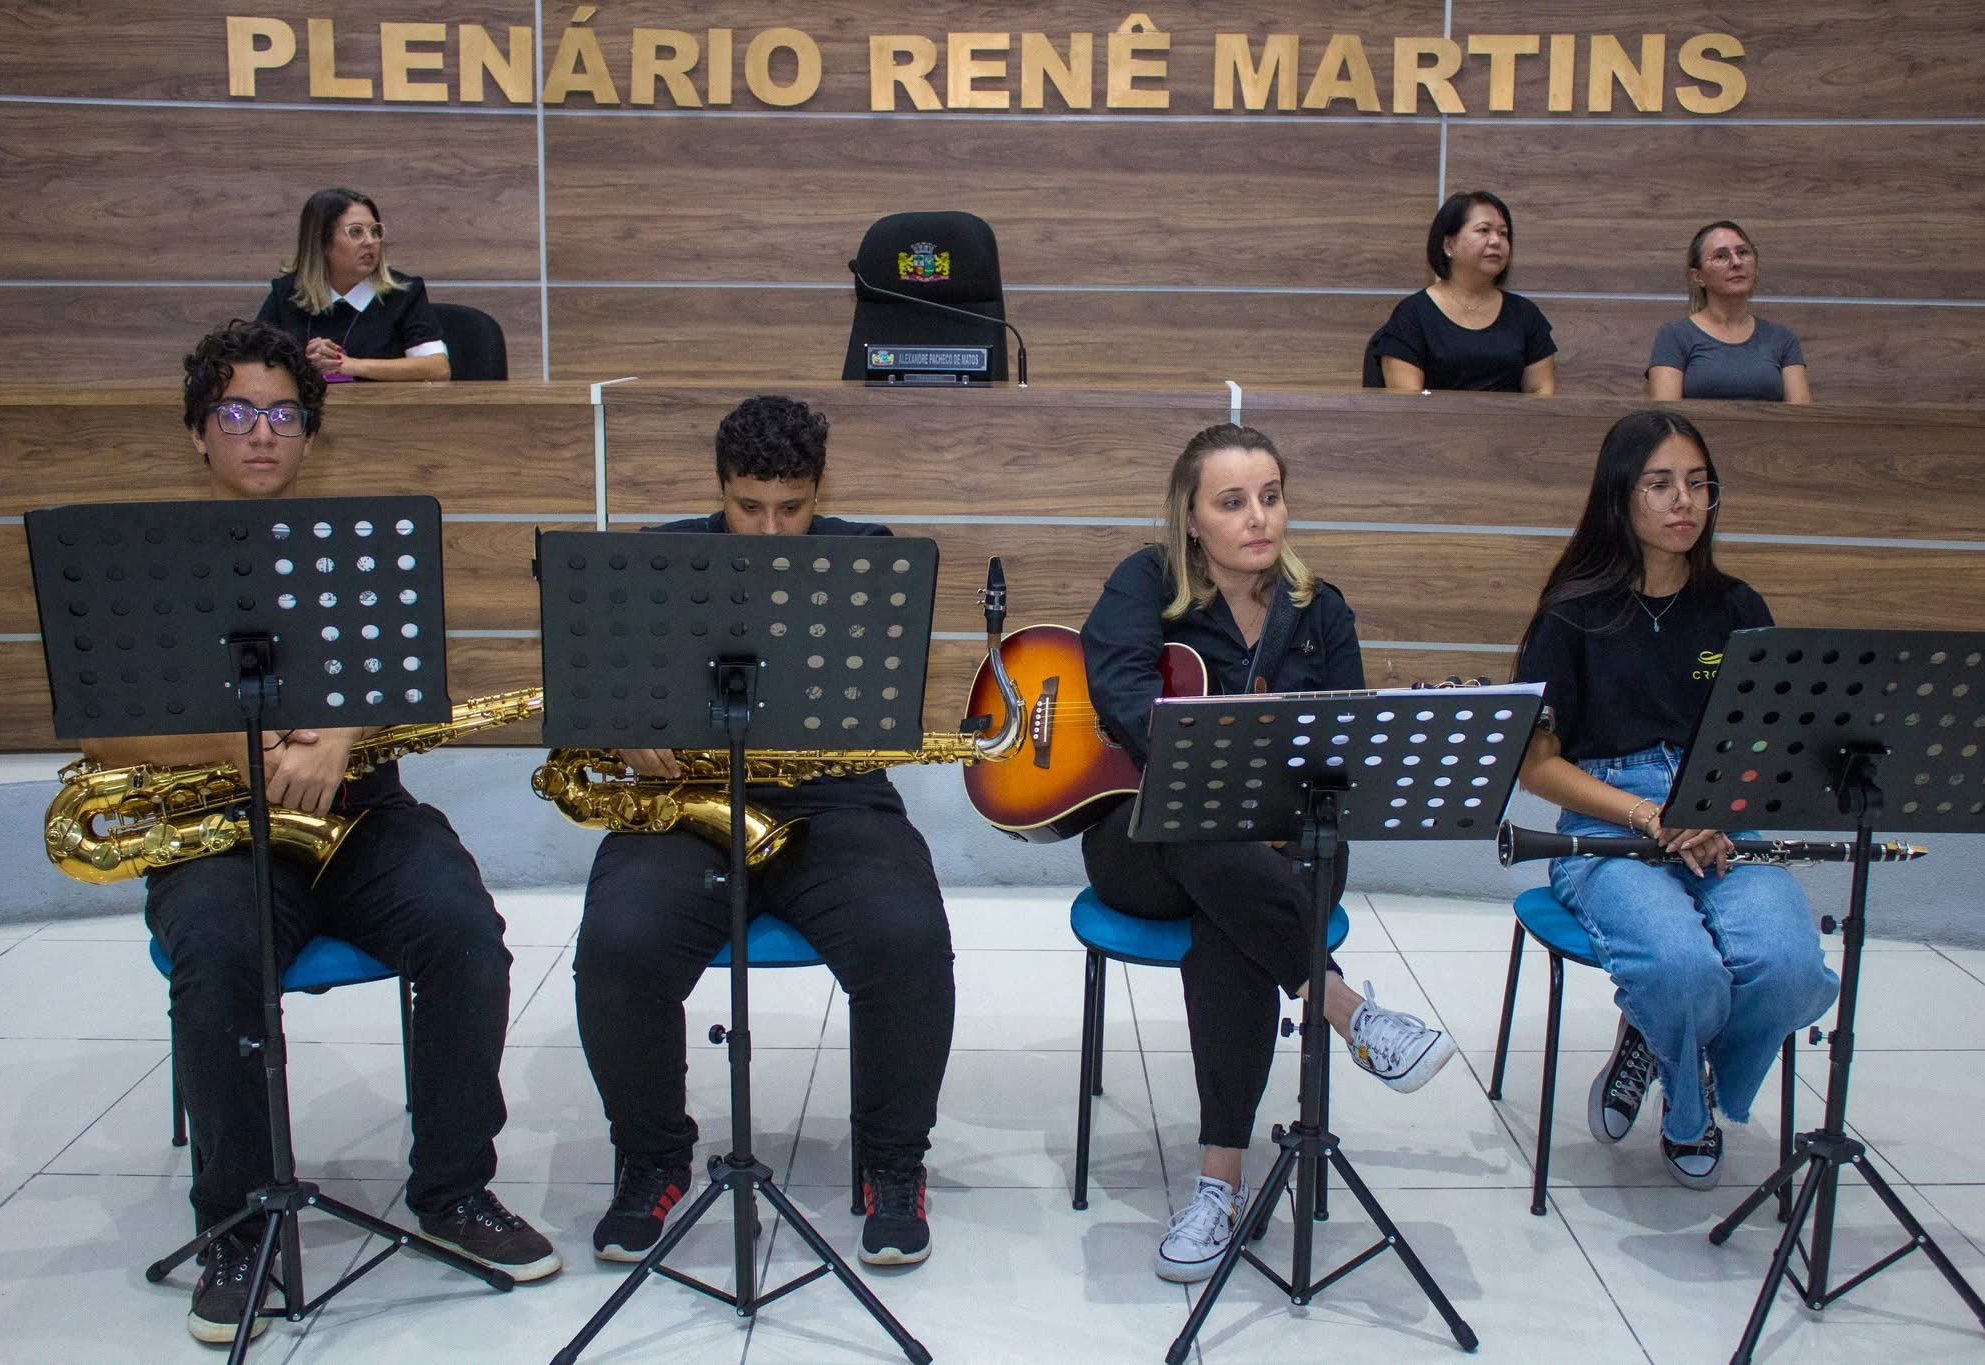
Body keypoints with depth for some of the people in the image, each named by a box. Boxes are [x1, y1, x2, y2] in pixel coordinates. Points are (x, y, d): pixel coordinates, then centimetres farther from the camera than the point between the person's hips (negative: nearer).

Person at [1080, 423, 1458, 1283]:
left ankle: (1222, 1180, -29)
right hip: (1144, 841, -1)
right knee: (1207, 840, -39)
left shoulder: (1318, 612, 11)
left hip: (1276, 841, 2)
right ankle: (1355, 1016, -26)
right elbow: (1118, 679, -19)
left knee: (1227, 929, -34)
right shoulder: (1148, 585, 1)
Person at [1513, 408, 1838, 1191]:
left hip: (1729, 834, 3)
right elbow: (1537, 765, 1)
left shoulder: (1738, 613, 15)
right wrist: (1651, 817, -13)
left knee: (1790, 968, -29)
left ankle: (1692, 1100, 5)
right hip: (1608, 834, -3)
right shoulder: (1576, 618, 5)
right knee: (1682, 967, -35)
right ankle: (1677, 1081, 2)